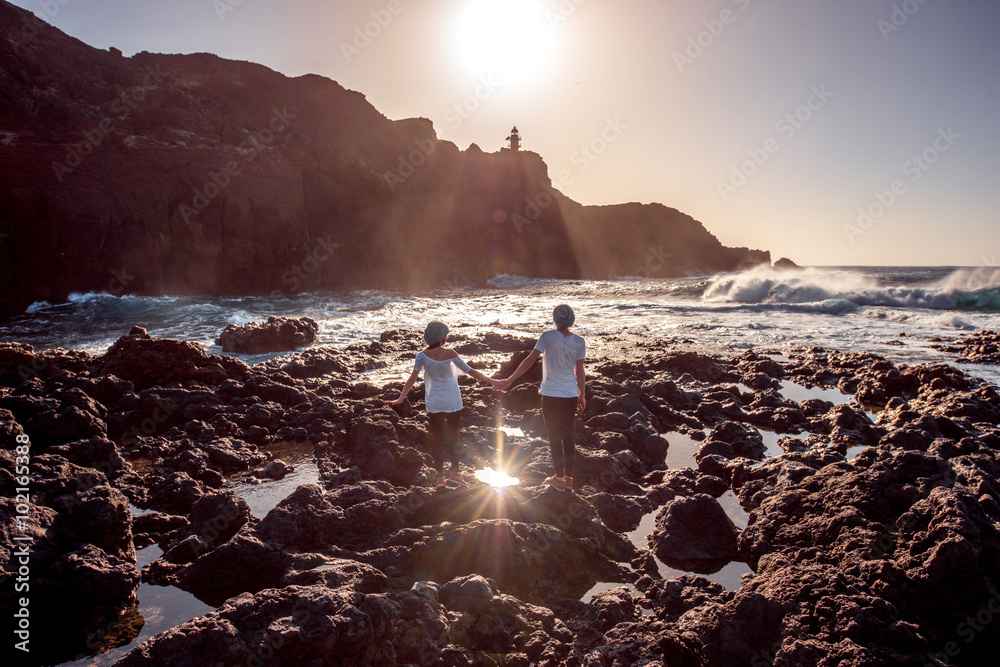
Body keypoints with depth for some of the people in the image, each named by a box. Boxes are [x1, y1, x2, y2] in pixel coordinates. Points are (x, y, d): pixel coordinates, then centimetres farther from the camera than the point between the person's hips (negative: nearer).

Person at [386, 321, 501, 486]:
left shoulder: (423, 356, -8)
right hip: (452, 402, -2)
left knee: (437, 438, 10)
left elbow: (412, 379, -9)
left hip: (433, 403, 2)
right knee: (453, 435, 13)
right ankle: (455, 471, 7)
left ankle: (440, 476, 12)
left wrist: (400, 398, -3)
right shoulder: (449, 354, -13)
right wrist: (491, 381, 0)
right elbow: (470, 371, -9)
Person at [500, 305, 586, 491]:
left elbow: (530, 360, -13)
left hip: (551, 394, -3)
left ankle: (559, 478, 12)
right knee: (569, 436, 12)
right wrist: (582, 395, 14)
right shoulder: (579, 341, -1)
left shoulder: (548, 337, -10)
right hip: (571, 395, 3)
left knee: (555, 437, 7)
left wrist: (510, 380, -9)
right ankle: (568, 477, 20)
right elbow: (580, 371, 3)